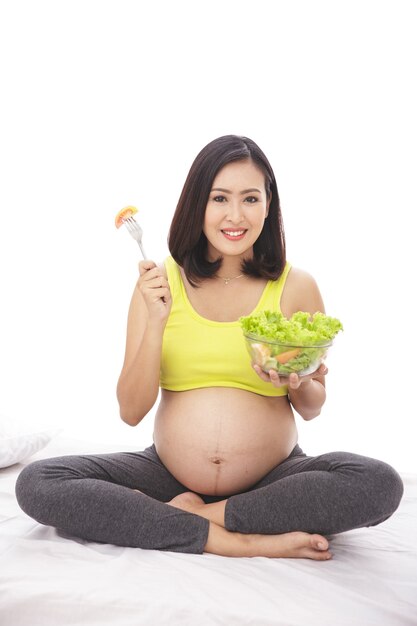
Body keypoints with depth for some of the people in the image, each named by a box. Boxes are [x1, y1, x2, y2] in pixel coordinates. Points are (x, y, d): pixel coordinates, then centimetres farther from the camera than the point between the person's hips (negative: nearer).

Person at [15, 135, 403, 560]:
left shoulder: (296, 287, -2)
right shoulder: (159, 282, -1)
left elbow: (312, 408, 9)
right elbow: (132, 411, -4)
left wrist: (298, 384, -15)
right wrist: (156, 323, -17)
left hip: (272, 479, 0)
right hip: (168, 473, 1)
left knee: (380, 484, -27)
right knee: (36, 484, -19)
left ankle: (195, 513, -14)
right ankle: (236, 542, -20)